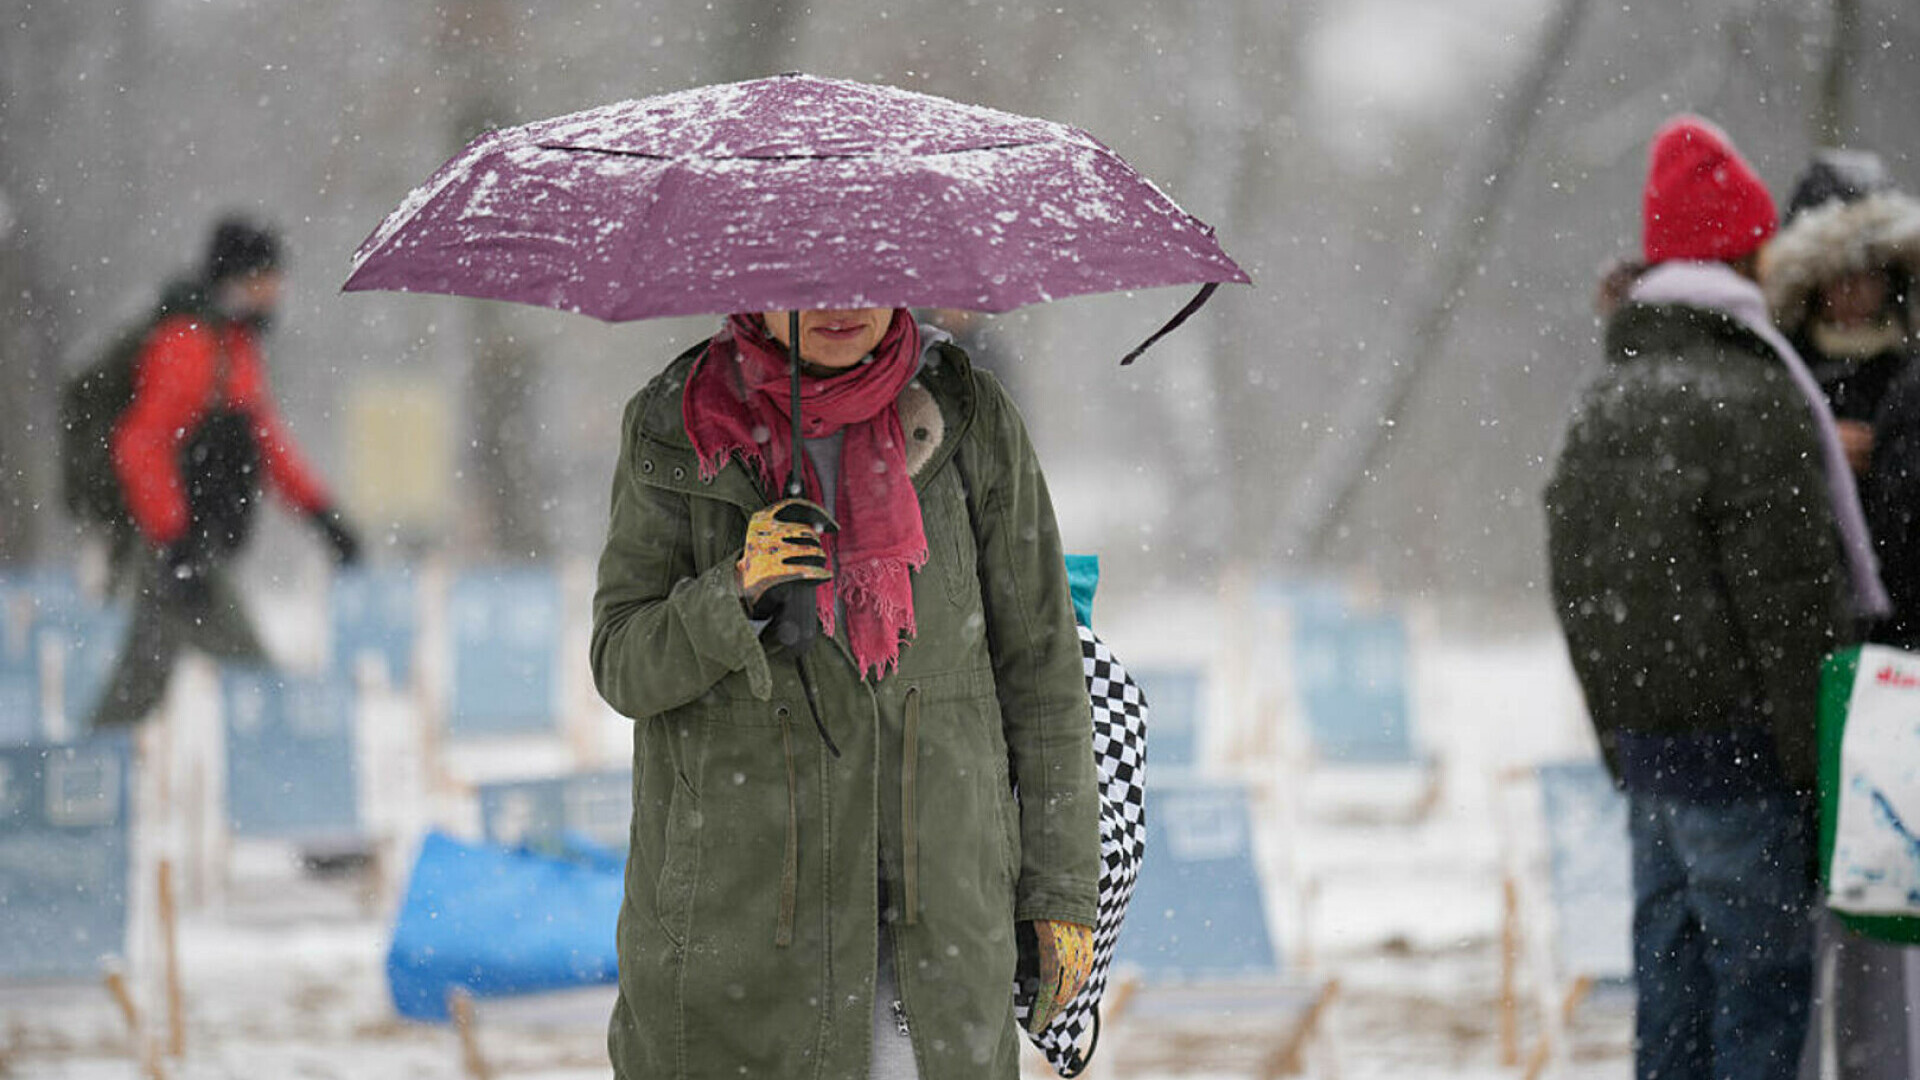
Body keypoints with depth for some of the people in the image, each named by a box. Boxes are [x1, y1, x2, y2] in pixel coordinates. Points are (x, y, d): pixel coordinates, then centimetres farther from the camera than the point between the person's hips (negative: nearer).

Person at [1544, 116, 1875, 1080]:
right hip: (1742, 746, -8)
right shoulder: (1755, 401, -13)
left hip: (1645, 742, 8)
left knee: (1671, 992, 11)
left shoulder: (1599, 405, 13)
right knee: (1764, 986, -4)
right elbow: (1789, 604, -15)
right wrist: (1819, 768, -10)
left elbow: (1577, 596, 16)